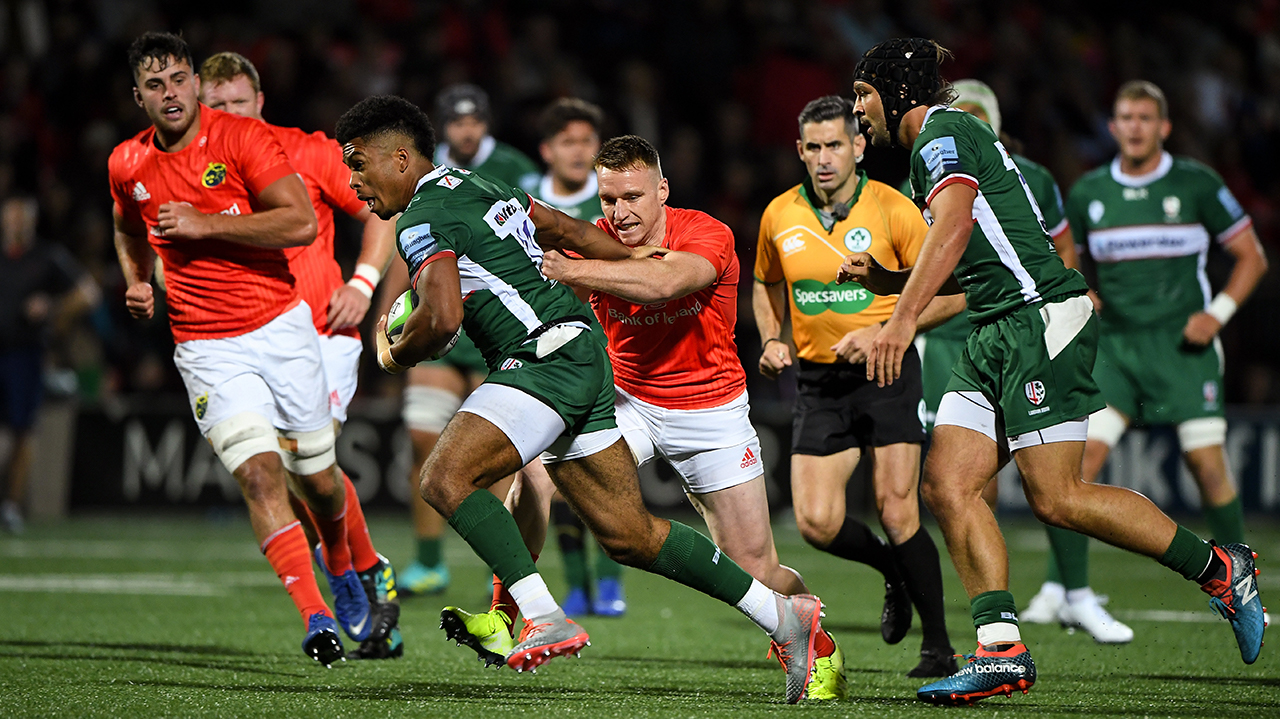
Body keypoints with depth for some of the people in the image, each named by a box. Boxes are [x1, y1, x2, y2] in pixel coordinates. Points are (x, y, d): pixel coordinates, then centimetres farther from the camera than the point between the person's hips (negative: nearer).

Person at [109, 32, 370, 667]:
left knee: (319, 480, 10)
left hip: (282, 328, -1)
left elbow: (301, 223, -18)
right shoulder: (128, 165, 3)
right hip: (207, 348, 1)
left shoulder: (242, 139, -10)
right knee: (258, 473, -19)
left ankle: (340, 566, 43)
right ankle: (315, 616, -20)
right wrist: (136, 280, 7)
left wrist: (204, 223, -20)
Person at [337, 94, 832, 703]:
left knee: (446, 477, -22)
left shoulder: (422, 219, -9)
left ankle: (545, 618, -29)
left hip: (546, 357, -10)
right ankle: (783, 615, 14)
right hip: (583, 357, 10)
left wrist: (394, 356, -2)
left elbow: (443, 317, -23)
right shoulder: (476, 187, 20)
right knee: (628, 536, 11)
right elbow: (569, 230, 30)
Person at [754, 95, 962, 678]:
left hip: (886, 374, -4)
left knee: (896, 514, -12)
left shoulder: (892, 209, -10)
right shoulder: (780, 216, 2)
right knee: (816, 523, -7)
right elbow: (766, 285, 22)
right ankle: (893, 571, 25)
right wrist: (771, 340, 4)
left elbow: (950, 292, -8)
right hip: (818, 382, 4)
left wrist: (882, 332, -18)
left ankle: (938, 646, 3)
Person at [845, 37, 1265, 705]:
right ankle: (1002, 650, -8)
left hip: (1044, 318, -10)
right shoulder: (937, 146, 24)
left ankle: (1220, 569, 2)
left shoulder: (943, 134, -7)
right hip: (995, 334, 10)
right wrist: (884, 280, 20)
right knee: (946, 485, -3)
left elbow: (954, 227, -25)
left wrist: (902, 318, -32)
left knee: (1055, 498, -12)